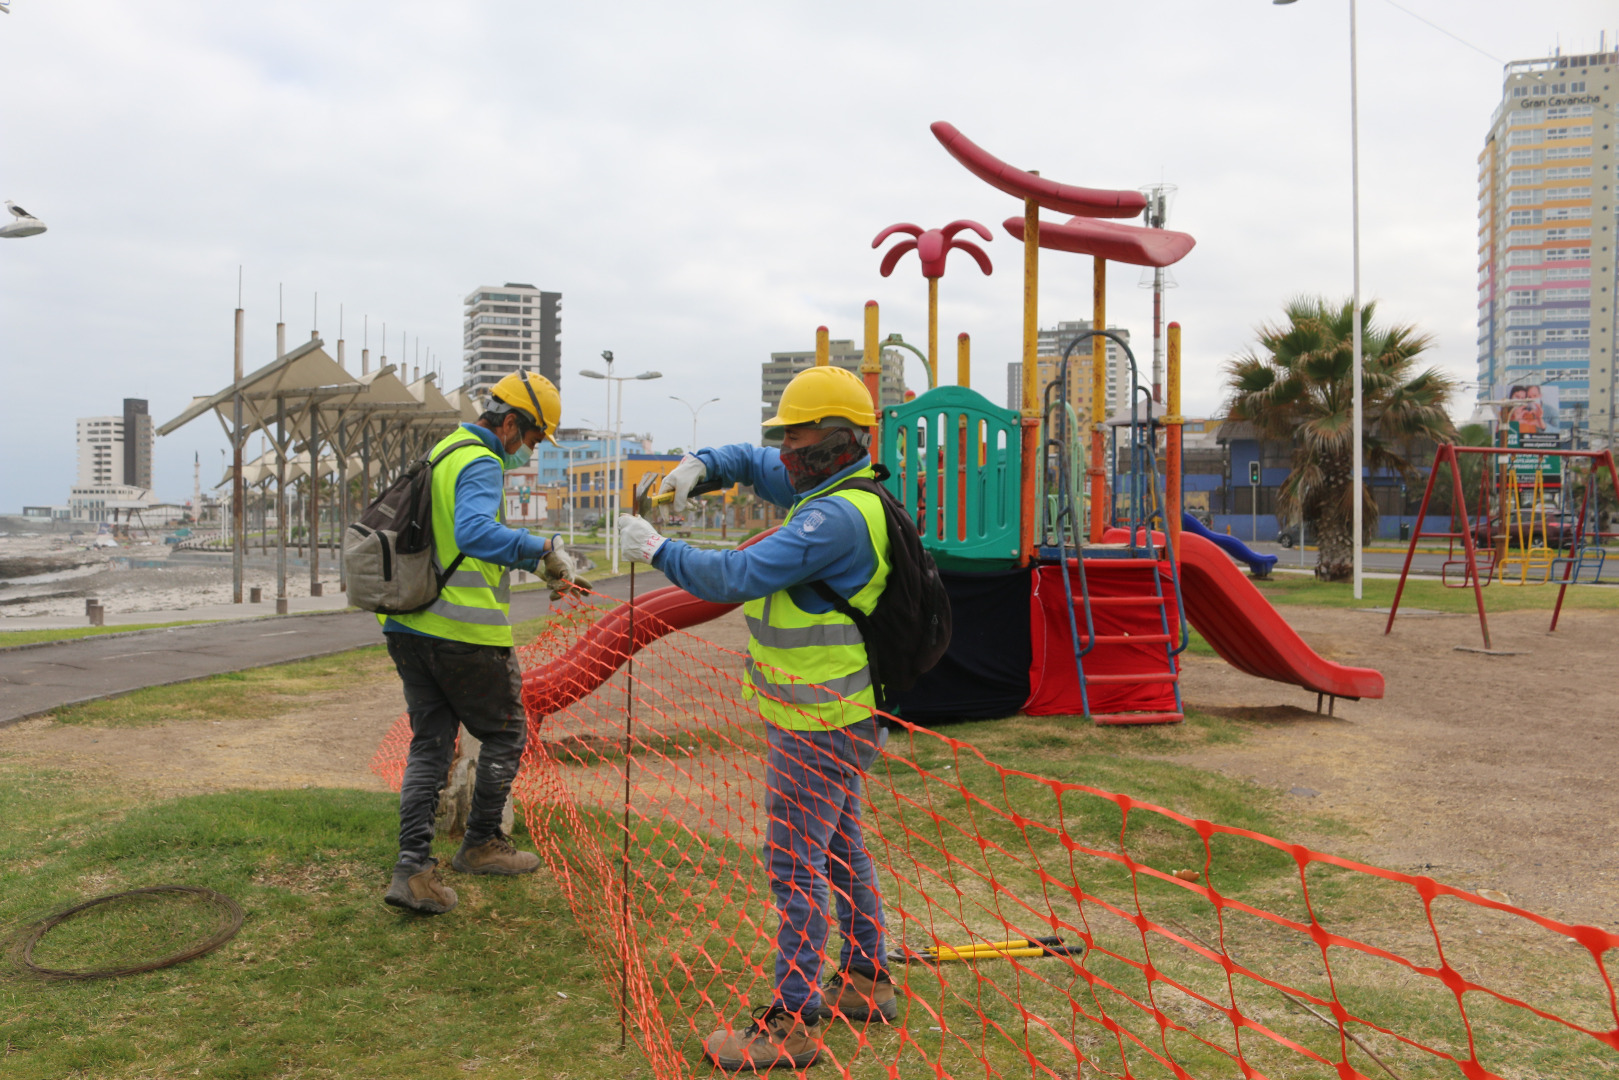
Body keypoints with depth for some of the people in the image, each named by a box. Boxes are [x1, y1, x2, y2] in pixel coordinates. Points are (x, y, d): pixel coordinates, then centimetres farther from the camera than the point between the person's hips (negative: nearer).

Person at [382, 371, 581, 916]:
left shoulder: (443, 451, 17)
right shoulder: (480, 464, -15)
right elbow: (475, 533, -35)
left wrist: (536, 564, 24)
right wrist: (543, 549, -34)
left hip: (408, 626, 9)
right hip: (464, 634, -9)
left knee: (430, 742, 12)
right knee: (505, 734, 11)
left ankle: (412, 868, 6)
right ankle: (481, 845, 23)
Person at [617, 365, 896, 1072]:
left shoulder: (838, 516, -23)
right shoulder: (831, 489, 10)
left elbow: (739, 576, -26)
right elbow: (754, 463, 23)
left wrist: (658, 550, -14)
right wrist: (700, 465, 3)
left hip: (817, 723, -11)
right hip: (831, 714, 11)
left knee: (796, 862, -4)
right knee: (839, 849, 19)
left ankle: (793, 1021, 6)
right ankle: (867, 982, 33)